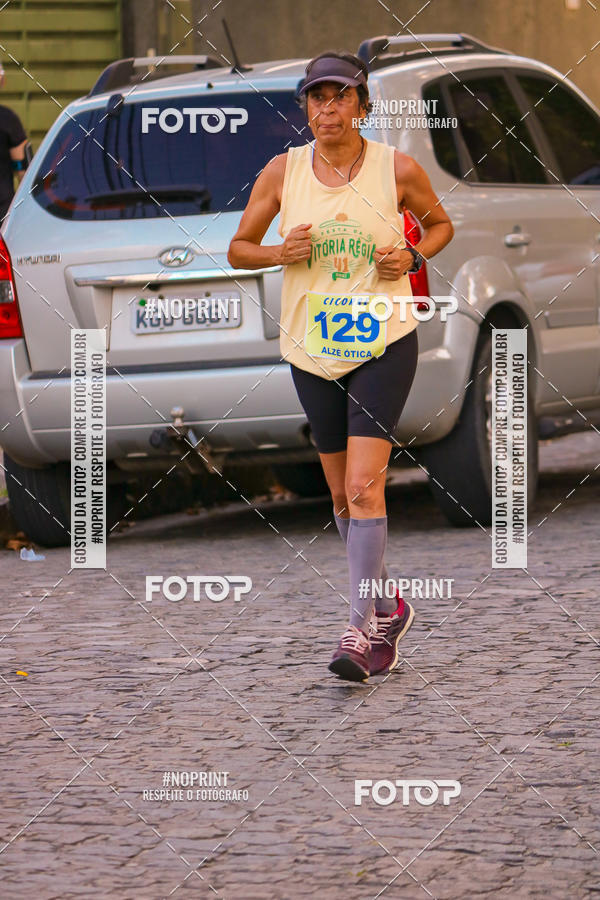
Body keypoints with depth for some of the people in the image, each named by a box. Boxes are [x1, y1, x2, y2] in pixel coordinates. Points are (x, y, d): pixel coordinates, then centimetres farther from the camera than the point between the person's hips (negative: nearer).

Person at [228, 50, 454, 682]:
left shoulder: (397, 169, -4)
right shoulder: (282, 172, 0)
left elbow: (440, 223, 14)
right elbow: (238, 249, 8)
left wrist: (413, 256, -6)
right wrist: (282, 252, -12)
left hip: (385, 341, -3)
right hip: (312, 347, 3)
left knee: (363, 484, -17)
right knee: (341, 493, 12)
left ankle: (363, 630, -17)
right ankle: (387, 607, 32)